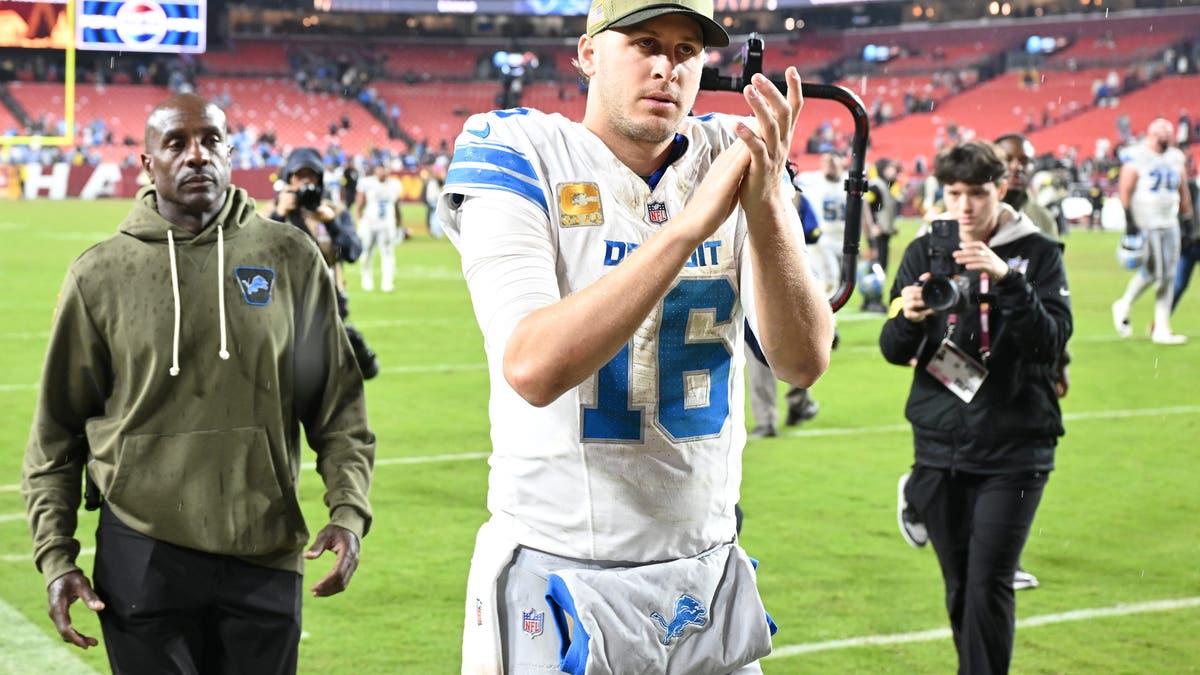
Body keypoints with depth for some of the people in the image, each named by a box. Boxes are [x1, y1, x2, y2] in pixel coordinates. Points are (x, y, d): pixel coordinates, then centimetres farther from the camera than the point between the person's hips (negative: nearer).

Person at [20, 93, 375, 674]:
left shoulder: (289, 258, 3)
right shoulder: (100, 276, 1)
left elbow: (338, 406, 8)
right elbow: (57, 430, 7)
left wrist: (348, 511, -4)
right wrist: (55, 554, 0)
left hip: (266, 556, 1)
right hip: (143, 558, -1)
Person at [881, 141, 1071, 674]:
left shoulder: (1038, 254, -2)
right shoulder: (925, 251, 5)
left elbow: (1051, 342, -14)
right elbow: (893, 351, 2)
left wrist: (1009, 281, -28)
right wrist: (908, 319, -20)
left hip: (1014, 449, -3)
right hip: (940, 446, 3)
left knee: (989, 585, -11)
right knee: (959, 587, 10)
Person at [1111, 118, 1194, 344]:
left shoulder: (1176, 159, 12)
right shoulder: (1136, 158, -7)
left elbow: (1183, 192, 19)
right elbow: (1124, 191, -10)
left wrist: (1187, 217, 16)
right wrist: (1129, 221, -16)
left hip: (1170, 223, 6)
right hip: (1146, 224, -6)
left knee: (1168, 276, 3)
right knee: (1151, 272, -11)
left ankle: (1161, 329, 7)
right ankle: (1124, 306, 16)